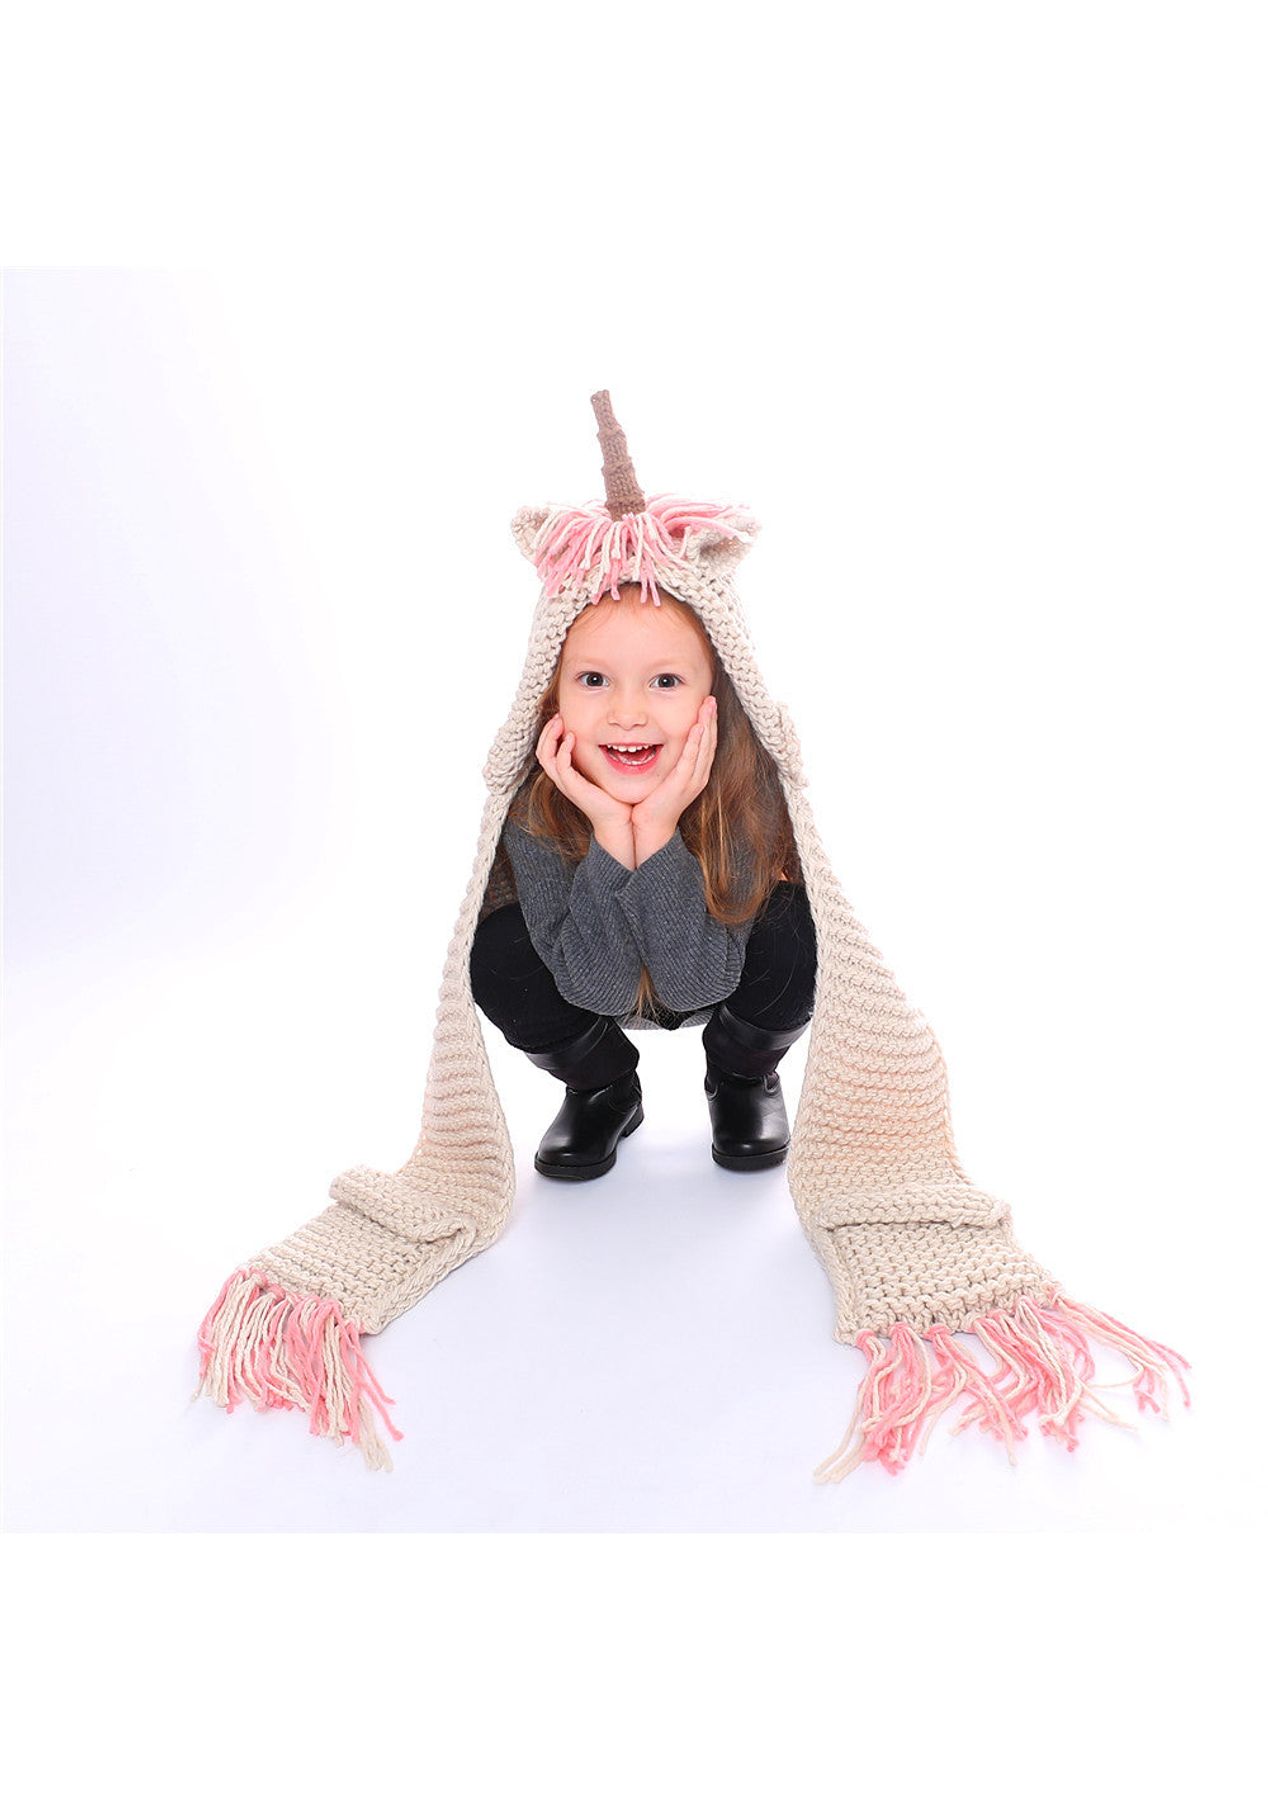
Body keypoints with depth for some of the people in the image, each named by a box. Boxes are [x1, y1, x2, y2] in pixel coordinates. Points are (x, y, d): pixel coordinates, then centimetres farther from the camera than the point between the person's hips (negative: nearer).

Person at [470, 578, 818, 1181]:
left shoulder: (747, 788, -32)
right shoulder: (533, 805, -30)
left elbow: (693, 984, -33)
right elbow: (600, 988, -31)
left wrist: (657, 831, -45)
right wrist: (610, 832, -43)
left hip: (713, 980, 0)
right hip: (587, 980, 1)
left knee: (792, 931, -31)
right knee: (498, 950, -28)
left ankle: (743, 1079, 5)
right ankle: (604, 1090, 6)